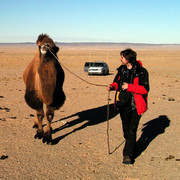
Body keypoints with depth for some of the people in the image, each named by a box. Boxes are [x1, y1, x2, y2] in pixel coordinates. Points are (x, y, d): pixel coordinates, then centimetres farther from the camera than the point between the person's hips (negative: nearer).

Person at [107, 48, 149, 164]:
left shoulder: (141, 72, -11)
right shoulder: (122, 70, 6)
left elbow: (145, 89, -15)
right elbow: (117, 82, 18)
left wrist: (129, 87, -21)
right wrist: (112, 86, -4)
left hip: (135, 105, -6)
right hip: (123, 104, 6)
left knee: (132, 130, -5)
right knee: (126, 129, 15)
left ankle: (128, 154, 1)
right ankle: (132, 149, 35)